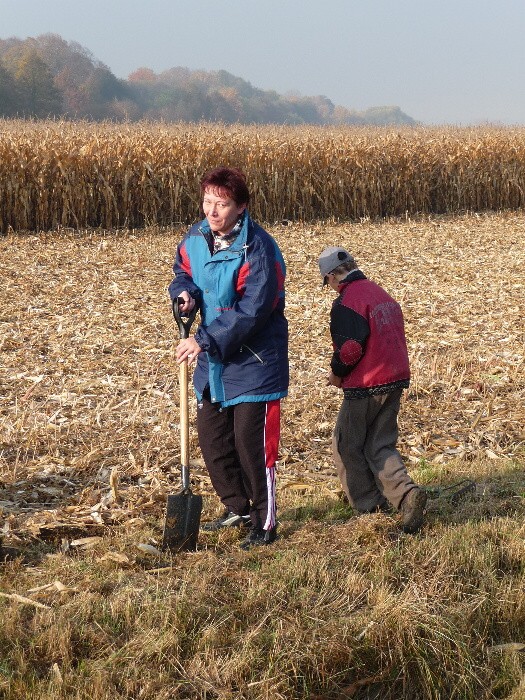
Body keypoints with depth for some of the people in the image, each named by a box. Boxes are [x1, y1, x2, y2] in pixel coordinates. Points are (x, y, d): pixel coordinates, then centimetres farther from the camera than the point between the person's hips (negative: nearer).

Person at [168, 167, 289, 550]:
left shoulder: (259, 250, -23)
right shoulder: (196, 238, 0)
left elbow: (250, 312, -27)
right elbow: (183, 271, 16)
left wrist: (205, 341, -28)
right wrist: (184, 292, -8)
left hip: (253, 363, -8)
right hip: (213, 360, 8)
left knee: (251, 443, -4)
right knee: (212, 438, 15)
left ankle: (265, 524, 11)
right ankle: (238, 508, 34)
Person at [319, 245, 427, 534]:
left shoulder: (346, 302, -15)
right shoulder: (382, 294, 12)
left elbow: (350, 347, -22)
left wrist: (337, 372, -1)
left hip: (365, 387, -8)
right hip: (395, 380, 8)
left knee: (346, 445, 11)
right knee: (380, 446, 13)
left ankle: (368, 504, 14)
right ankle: (407, 494, -7)